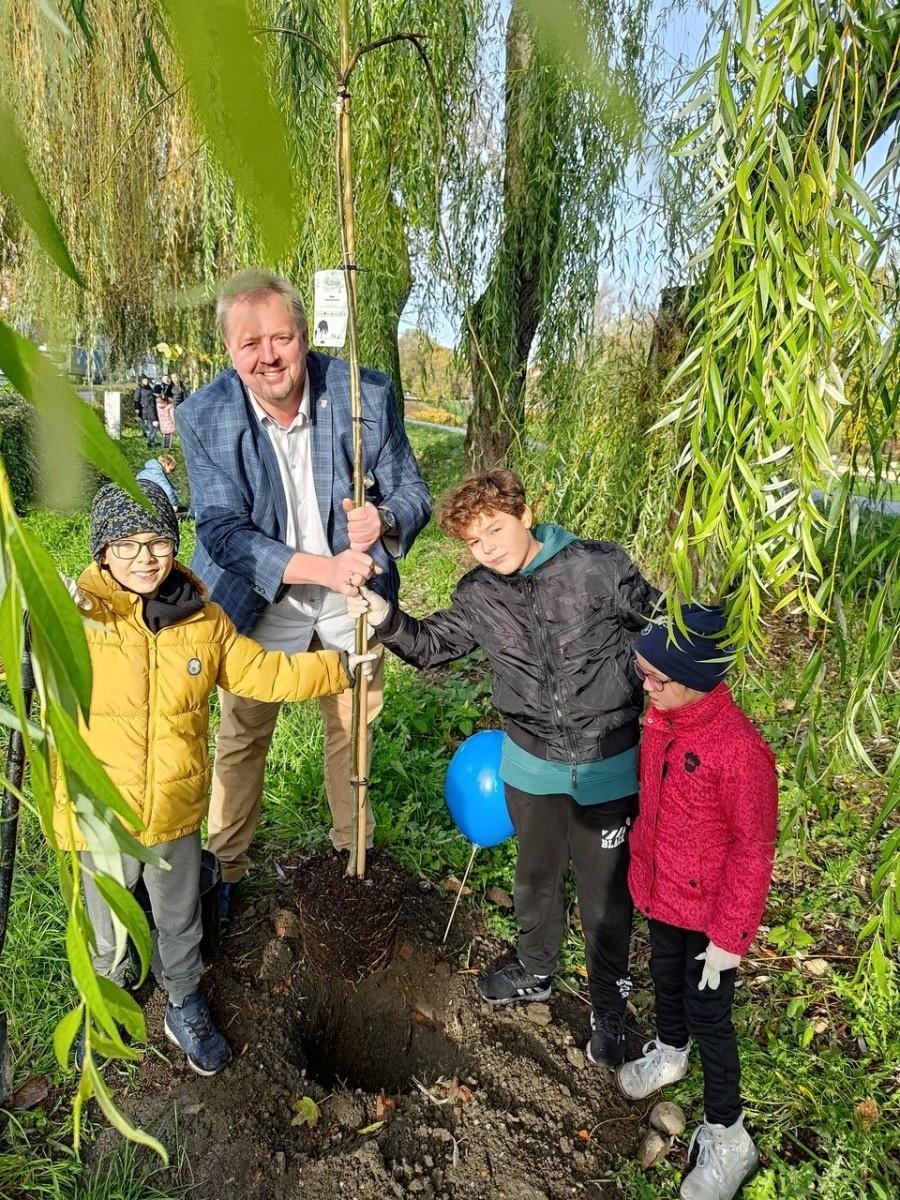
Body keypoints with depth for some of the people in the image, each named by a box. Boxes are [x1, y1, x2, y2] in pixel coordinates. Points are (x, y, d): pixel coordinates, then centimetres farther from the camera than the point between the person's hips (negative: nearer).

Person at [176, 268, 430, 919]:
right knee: (242, 737, 14)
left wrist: (382, 519, -35)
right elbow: (222, 530, -21)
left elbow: (414, 494, -10)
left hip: (352, 595, 2)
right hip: (258, 601, -1)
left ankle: (354, 846, 47)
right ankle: (226, 865, 38)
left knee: (354, 725, 20)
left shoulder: (368, 395, -18)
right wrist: (324, 567, -35)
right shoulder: (204, 417, -18)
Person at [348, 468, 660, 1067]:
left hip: (607, 765, -3)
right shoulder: (480, 596, -6)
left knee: (605, 888, 14)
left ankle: (610, 1006, 38)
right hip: (532, 764, 4)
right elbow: (432, 643, 6)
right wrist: (385, 616, -13)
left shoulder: (600, 567, -18)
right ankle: (537, 970, 52)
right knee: (537, 874, 24)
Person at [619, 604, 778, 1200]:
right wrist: (643, 868, 16)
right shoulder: (661, 720, -9)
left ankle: (727, 1138, 34)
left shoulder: (739, 749, -32)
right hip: (662, 894, 7)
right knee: (666, 979, 28)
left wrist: (729, 936, -15)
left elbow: (753, 850, -22)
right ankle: (669, 1053, 58)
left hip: (710, 911, -6)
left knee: (708, 1016, 11)